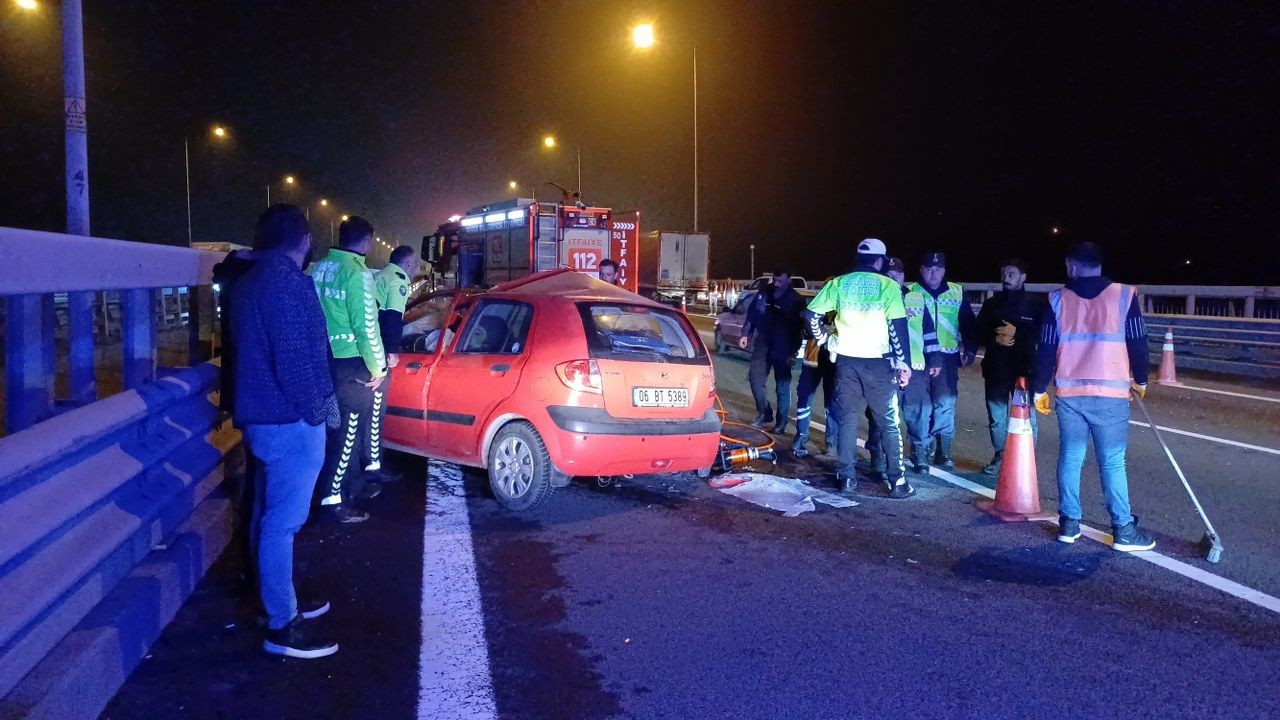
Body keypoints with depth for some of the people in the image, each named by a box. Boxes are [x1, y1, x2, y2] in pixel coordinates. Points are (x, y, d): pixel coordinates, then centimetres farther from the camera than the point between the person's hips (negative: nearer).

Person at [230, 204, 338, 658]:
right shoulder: (286, 281, -18)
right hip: (289, 419, -10)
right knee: (283, 521, -4)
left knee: (271, 515, 18)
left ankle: (278, 600, 32)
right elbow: (293, 357, -23)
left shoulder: (251, 280, 14)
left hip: (263, 414, 10)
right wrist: (315, 410, -12)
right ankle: (282, 626, 3)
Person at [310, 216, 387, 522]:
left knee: (347, 427, 19)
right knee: (348, 430, -1)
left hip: (326, 359, 8)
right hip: (351, 364, -8)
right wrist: (377, 366, -7)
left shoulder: (319, 269, 8)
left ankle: (355, 485, 32)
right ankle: (335, 499, 3)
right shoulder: (357, 274, -16)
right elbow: (366, 326, -17)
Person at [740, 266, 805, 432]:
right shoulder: (764, 291, 3)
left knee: (782, 387, 2)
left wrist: (793, 353, -11)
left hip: (783, 349, -4)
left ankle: (781, 423, 10)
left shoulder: (795, 300, -7)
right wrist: (745, 334, 7)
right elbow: (752, 314, 13)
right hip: (763, 344, 4)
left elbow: (799, 329, -7)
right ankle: (764, 413, 22)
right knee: (755, 378, 4)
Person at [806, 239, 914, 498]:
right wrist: (903, 363, -5)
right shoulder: (887, 286, -3)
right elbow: (898, 326, -8)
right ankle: (896, 481, 7)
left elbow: (813, 314, 1)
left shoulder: (839, 283, 5)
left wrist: (825, 339, 13)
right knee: (889, 423, 6)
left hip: (846, 359, 3)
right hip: (878, 360, -2)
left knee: (847, 419, 13)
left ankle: (846, 476, 14)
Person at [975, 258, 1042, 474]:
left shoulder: (1034, 305, 1)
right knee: (996, 418, 9)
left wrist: (1016, 334, -16)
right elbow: (979, 333, 9)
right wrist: (995, 339, -10)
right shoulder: (991, 304, 11)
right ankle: (999, 457, 22)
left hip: (1024, 369, -3)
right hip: (996, 369, 4)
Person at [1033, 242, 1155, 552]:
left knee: (1070, 458, 10)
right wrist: (1140, 379, 19)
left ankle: (1069, 524, 14)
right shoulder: (1124, 295, 0)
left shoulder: (1058, 300, 4)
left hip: (1069, 393, 2)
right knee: (1112, 462, 2)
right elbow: (1138, 342, 3)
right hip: (1110, 393, -2)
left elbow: (1046, 349, 5)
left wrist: (1040, 389, 14)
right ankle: (1123, 530, 5)